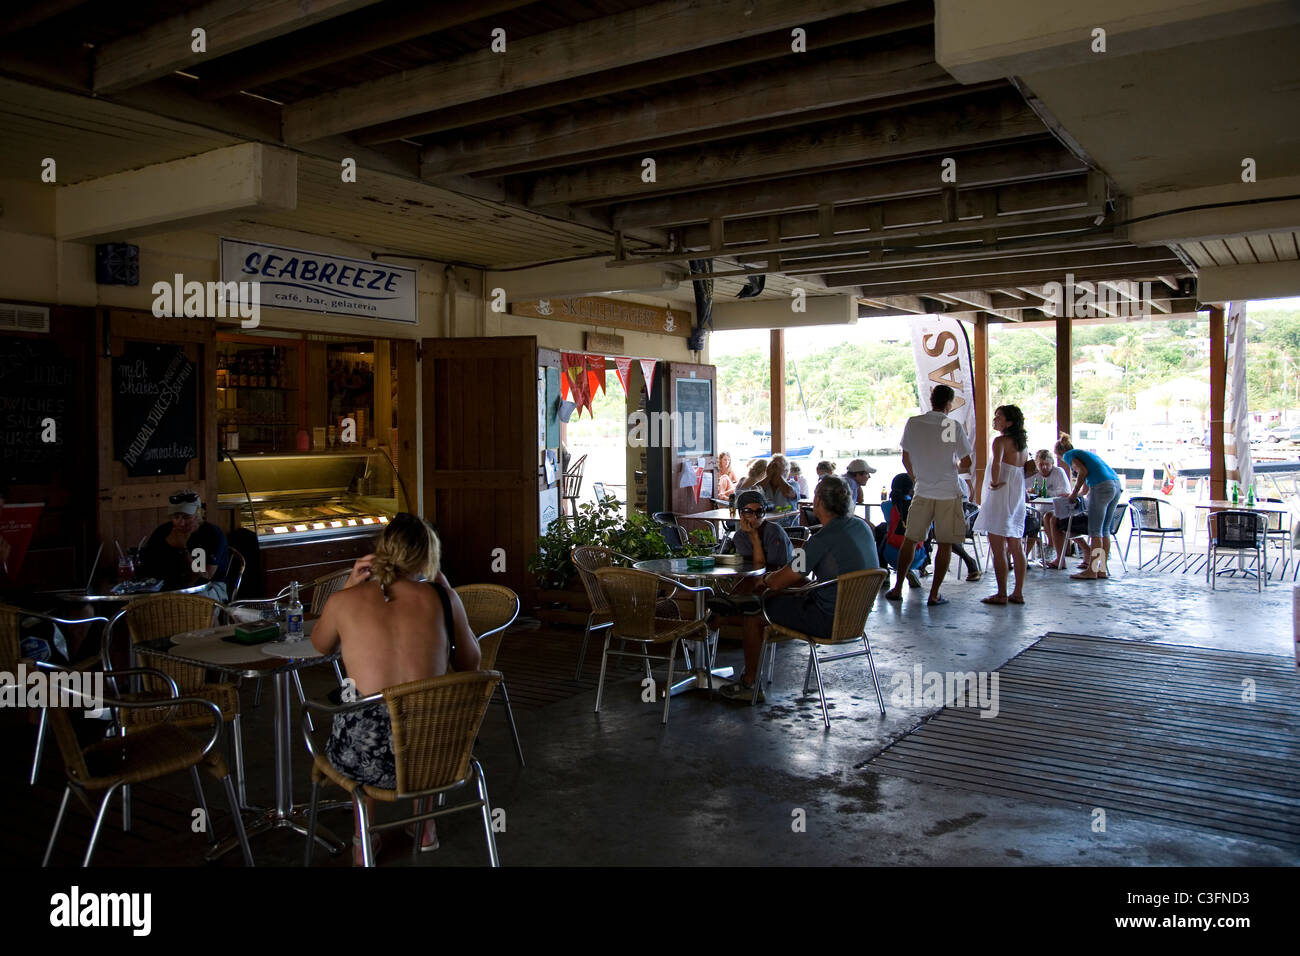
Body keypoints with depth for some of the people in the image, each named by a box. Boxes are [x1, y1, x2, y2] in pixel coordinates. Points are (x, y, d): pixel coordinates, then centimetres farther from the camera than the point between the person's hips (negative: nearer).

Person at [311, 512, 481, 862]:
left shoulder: (344, 601, -1)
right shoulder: (441, 597, -1)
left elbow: (322, 646, 23)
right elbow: (470, 664, 14)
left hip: (366, 759, 0)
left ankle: (363, 836, 44)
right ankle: (425, 826, 48)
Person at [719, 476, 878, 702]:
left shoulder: (823, 539, -24)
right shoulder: (860, 526, 3)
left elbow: (779, 581, -18)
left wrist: (766, 579, 8)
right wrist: (777, 576, 14)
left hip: (828, 621, -9)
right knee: (772, 595, 23)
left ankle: (750, 684, 20)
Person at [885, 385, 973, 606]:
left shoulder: (913, 423, -1)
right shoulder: (954, 426, -9)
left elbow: (905, 459, 7)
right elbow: (966, 463, -6)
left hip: (922, 493, 3)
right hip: (949, 494, -2)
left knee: (910, 540, 12)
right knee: (945, 544, 5)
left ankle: (897, 589, 15)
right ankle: (934, 594, 6)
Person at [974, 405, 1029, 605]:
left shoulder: (1000, 441, -12)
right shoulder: (1022, 443, 13)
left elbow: (996, 464, -29)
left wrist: (995, 482, -15)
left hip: (1000, 498, -8)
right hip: (1018, 498, 8)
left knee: (998, 548, -4)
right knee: (1016, 547, 11)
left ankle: (1002, 594, -3)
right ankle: (1018, 593, 15)